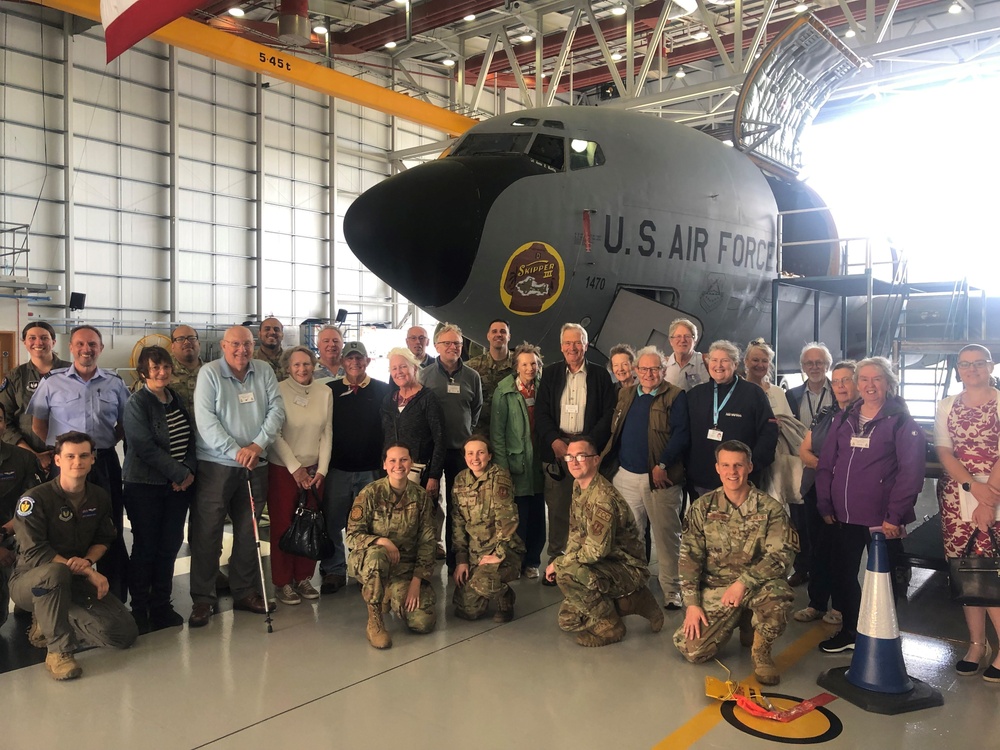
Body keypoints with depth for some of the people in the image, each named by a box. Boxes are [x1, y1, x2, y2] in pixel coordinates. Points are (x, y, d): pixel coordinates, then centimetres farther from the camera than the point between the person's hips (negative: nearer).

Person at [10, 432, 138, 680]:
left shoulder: (100, 498, 0)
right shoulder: (35, 499, -17)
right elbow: (35, 554, -22)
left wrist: (87, 561, -13)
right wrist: (88, 572, -25)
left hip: (76, 583, 5)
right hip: (31, 582, -5)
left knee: (125, 633, -10)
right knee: (56, 571, -42)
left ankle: (50, 624, 11)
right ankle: (58, 650, -24)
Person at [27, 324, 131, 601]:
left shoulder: (114, 383, 6)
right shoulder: (52, 382, 3)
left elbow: (125, 423, 14)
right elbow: (38, 424, 8)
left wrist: (105, 444, 2)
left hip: (105, 464, 1)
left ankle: (115, 597, 17)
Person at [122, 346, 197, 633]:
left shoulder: (177, 400, 11)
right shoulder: (137, 403, -8)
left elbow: (191, 439, 11)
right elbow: (146, 447, -16)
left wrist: (189, 469, -6)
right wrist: (179, 473, -16)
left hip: (178, 485, 5)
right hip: (145, 485, -5)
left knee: (170, 545, 8)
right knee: (146, 547, 3)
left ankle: (161, 605, 21)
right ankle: (139, 609, 17)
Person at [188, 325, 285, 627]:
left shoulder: (265, 372, 6)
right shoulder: (209, 373, -4)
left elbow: (276, 410, 0)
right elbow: (205, 420, -12)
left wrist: (259, 444, -14)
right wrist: (235, 451, -18)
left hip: (255, 465, 4)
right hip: (215, 465, -4)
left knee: (248, 531, 13)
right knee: (207, 533, 0)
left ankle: (245, 591, 25)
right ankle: (203, 599, 11)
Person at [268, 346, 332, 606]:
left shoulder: (325, 393, 2)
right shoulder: (279, 391, -10)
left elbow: (327, 433, 4)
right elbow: (275, 434, -10)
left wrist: (321, 470, -2)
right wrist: (296, 468, -11)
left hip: (314, 469, 4)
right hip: (283, 469, -3)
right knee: (283, 526, 2)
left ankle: (303, 578, 21)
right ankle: (282, 583, 15)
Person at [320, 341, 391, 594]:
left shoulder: (383, 391, 2)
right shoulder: (330, 390, 6)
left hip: (371, 469, -1)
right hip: (337, 468, 1)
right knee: (332, 521, 3)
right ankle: (334, 571, 17)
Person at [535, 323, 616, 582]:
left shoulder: (600, 375, 6)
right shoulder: (551, 374, 11)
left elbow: (609, 413, 0)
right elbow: (541, 412, 6)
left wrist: (589, 442, -11)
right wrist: (555, 441, -9)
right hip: (555, 448, 2)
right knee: (557, 507, 2)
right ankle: (556, 561, 11)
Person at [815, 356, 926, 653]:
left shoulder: (901, 422, -5)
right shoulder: (843, 420, 9)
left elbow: (910, 471, -12)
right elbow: (826, 464, 9)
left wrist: (895, 515, -15)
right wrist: (825, 505, 4)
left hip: (882, 519, -5)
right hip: (844, 517, 5)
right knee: (842, 575, 13)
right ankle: (849, 631, 31)